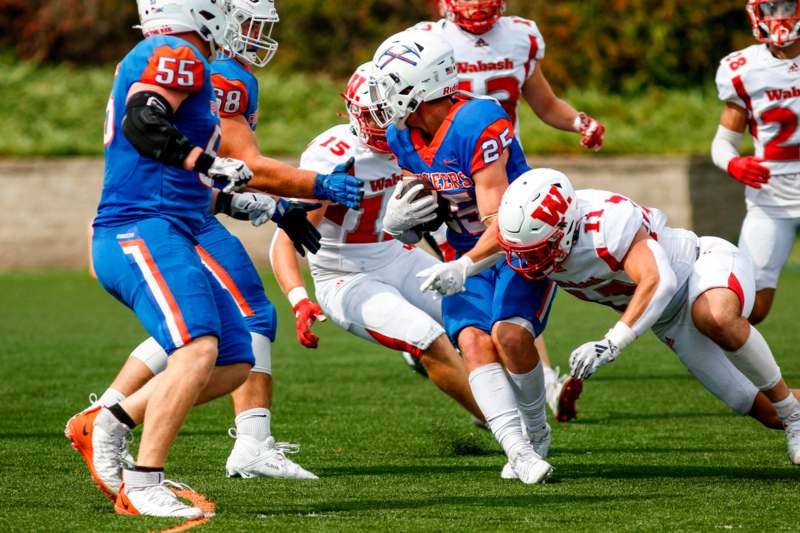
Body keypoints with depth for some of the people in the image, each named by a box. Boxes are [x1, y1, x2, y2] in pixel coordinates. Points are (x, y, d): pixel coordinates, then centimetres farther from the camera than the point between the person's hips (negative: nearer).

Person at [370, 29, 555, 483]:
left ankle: (537, 432, 0)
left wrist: (462, 268, -46)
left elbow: (500, 223, -31)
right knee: (473, 342, -18)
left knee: (509, 334, -26)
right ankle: (519, 452, -24)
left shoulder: (477, 126, -29)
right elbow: (421, 196, 10)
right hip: (471, 256, 6)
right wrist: (400, 221, -14)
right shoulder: (404, 136, -4)